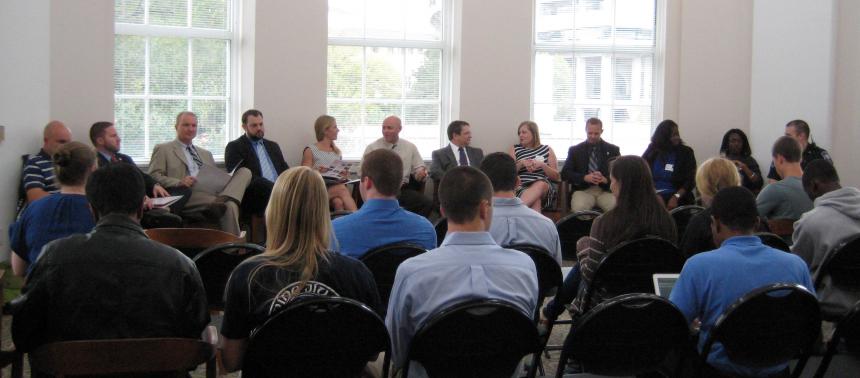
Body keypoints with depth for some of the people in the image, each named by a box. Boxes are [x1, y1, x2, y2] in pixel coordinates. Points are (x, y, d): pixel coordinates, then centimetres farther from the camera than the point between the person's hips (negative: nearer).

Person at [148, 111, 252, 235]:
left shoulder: (206, 154, 35)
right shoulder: (163, 149, 16)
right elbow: (153, 177, 2)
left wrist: (223, 181, 2)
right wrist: (179, 182, -17)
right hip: (187, 196, -6)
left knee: (245, 172, -23)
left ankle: (220, 200, -45)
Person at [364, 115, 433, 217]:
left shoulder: (410, 147, 11)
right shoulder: (372, 148, 3)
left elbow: (418, 168, 13)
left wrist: (421, 173, -12)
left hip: (403, 190, 3)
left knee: (428, 204, -22)